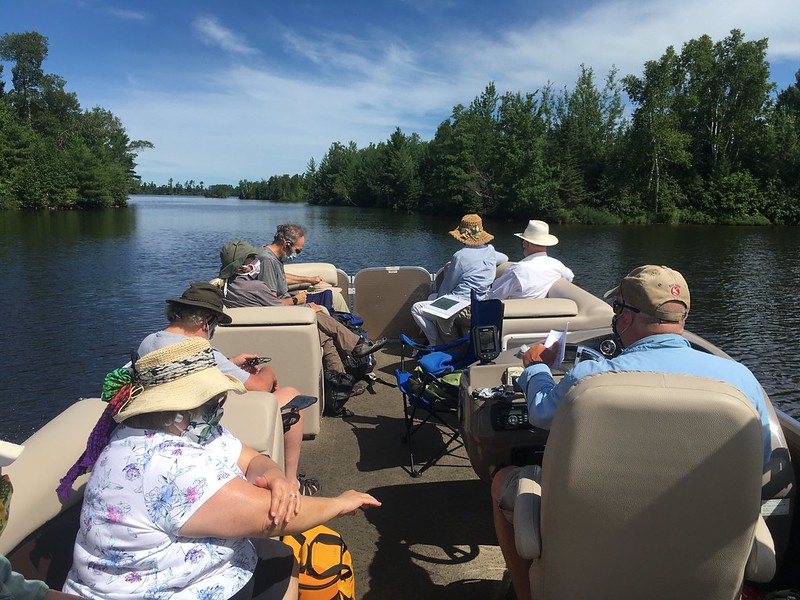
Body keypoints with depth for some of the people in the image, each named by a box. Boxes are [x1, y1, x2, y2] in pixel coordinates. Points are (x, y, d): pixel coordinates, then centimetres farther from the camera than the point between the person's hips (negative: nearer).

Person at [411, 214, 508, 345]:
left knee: (416, 309, 4)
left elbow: (444, 290, -6)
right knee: (431, 297, 28)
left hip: (465, 311, -8)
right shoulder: (491, 251, 6)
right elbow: (504, 258, 33)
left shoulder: (460, 256, -14)